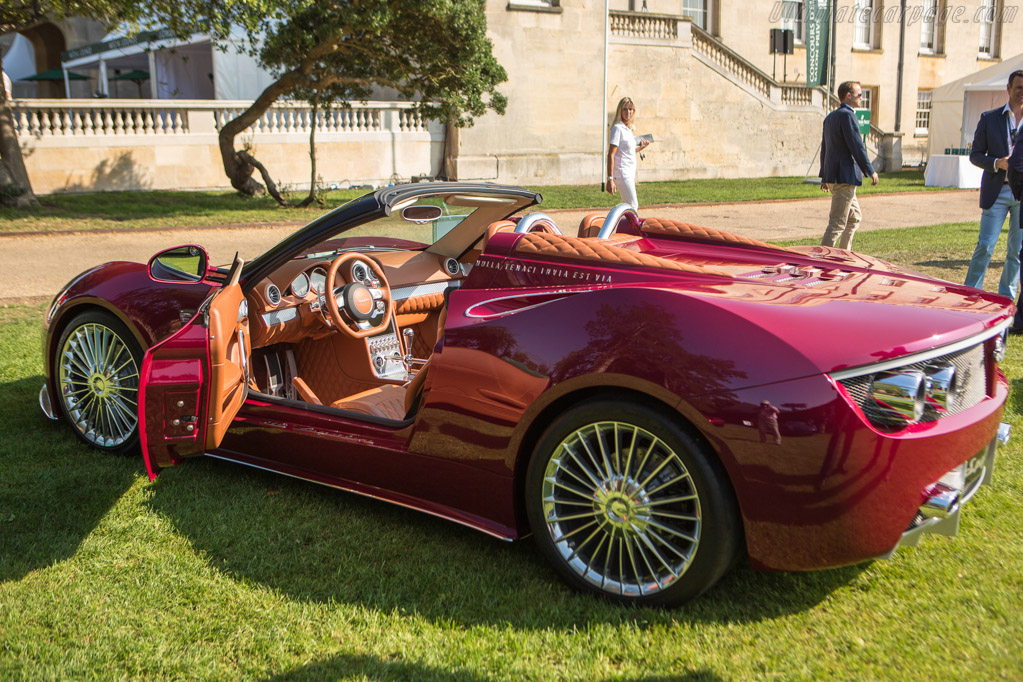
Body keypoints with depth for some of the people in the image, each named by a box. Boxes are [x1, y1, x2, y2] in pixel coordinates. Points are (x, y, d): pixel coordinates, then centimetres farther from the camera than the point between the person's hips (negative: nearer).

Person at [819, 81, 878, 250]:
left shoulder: (830, 117, 16)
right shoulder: (847, 115, -13)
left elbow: (824, 148, 20)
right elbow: (857, 146, -16)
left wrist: (824, 176, 24)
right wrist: (870, 171, -10)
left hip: (832, 176, 10)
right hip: (845, 177, -10)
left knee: (854, 218, 21)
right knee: (838, 223, -8)